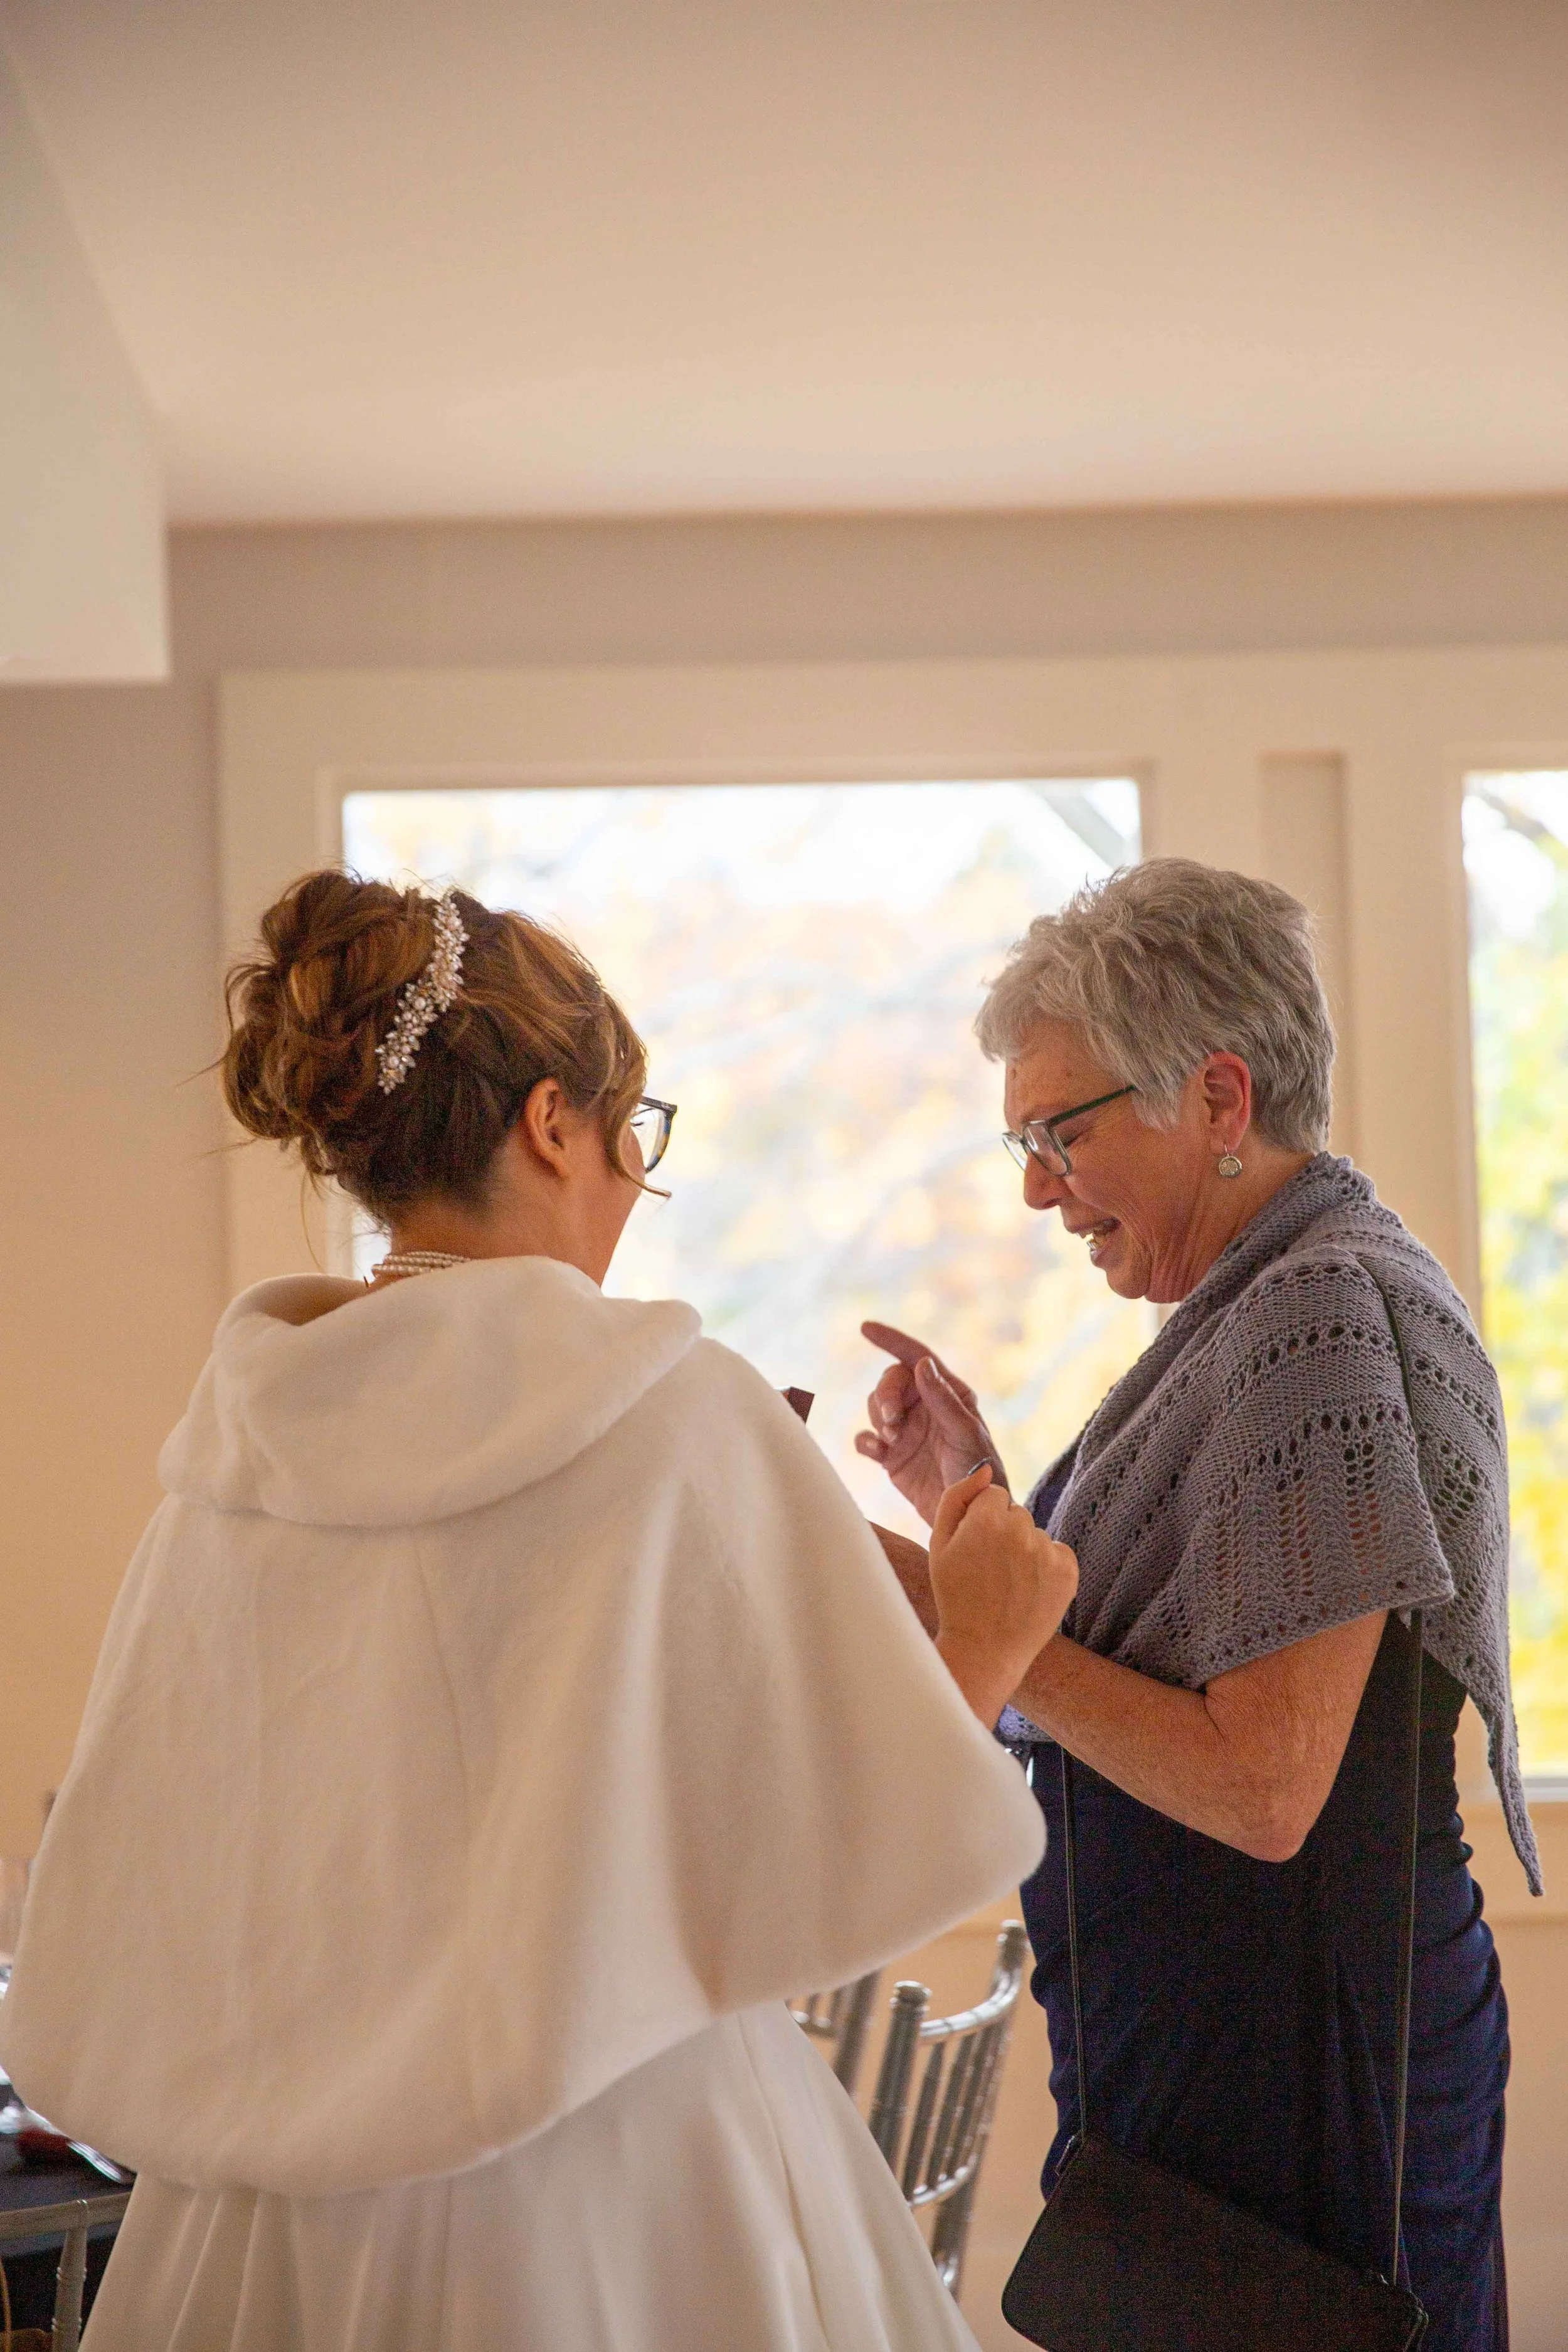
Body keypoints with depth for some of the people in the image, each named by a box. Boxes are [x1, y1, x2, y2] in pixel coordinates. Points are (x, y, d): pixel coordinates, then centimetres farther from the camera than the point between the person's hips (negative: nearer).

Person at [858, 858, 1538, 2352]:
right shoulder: (1268, 1303, 13)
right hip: (1203, 2034, 10)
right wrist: (978, 1500, 5)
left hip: (1286, 2071, -10)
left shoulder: (1319, 1312, -18)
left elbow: (1260, 1791, -23)